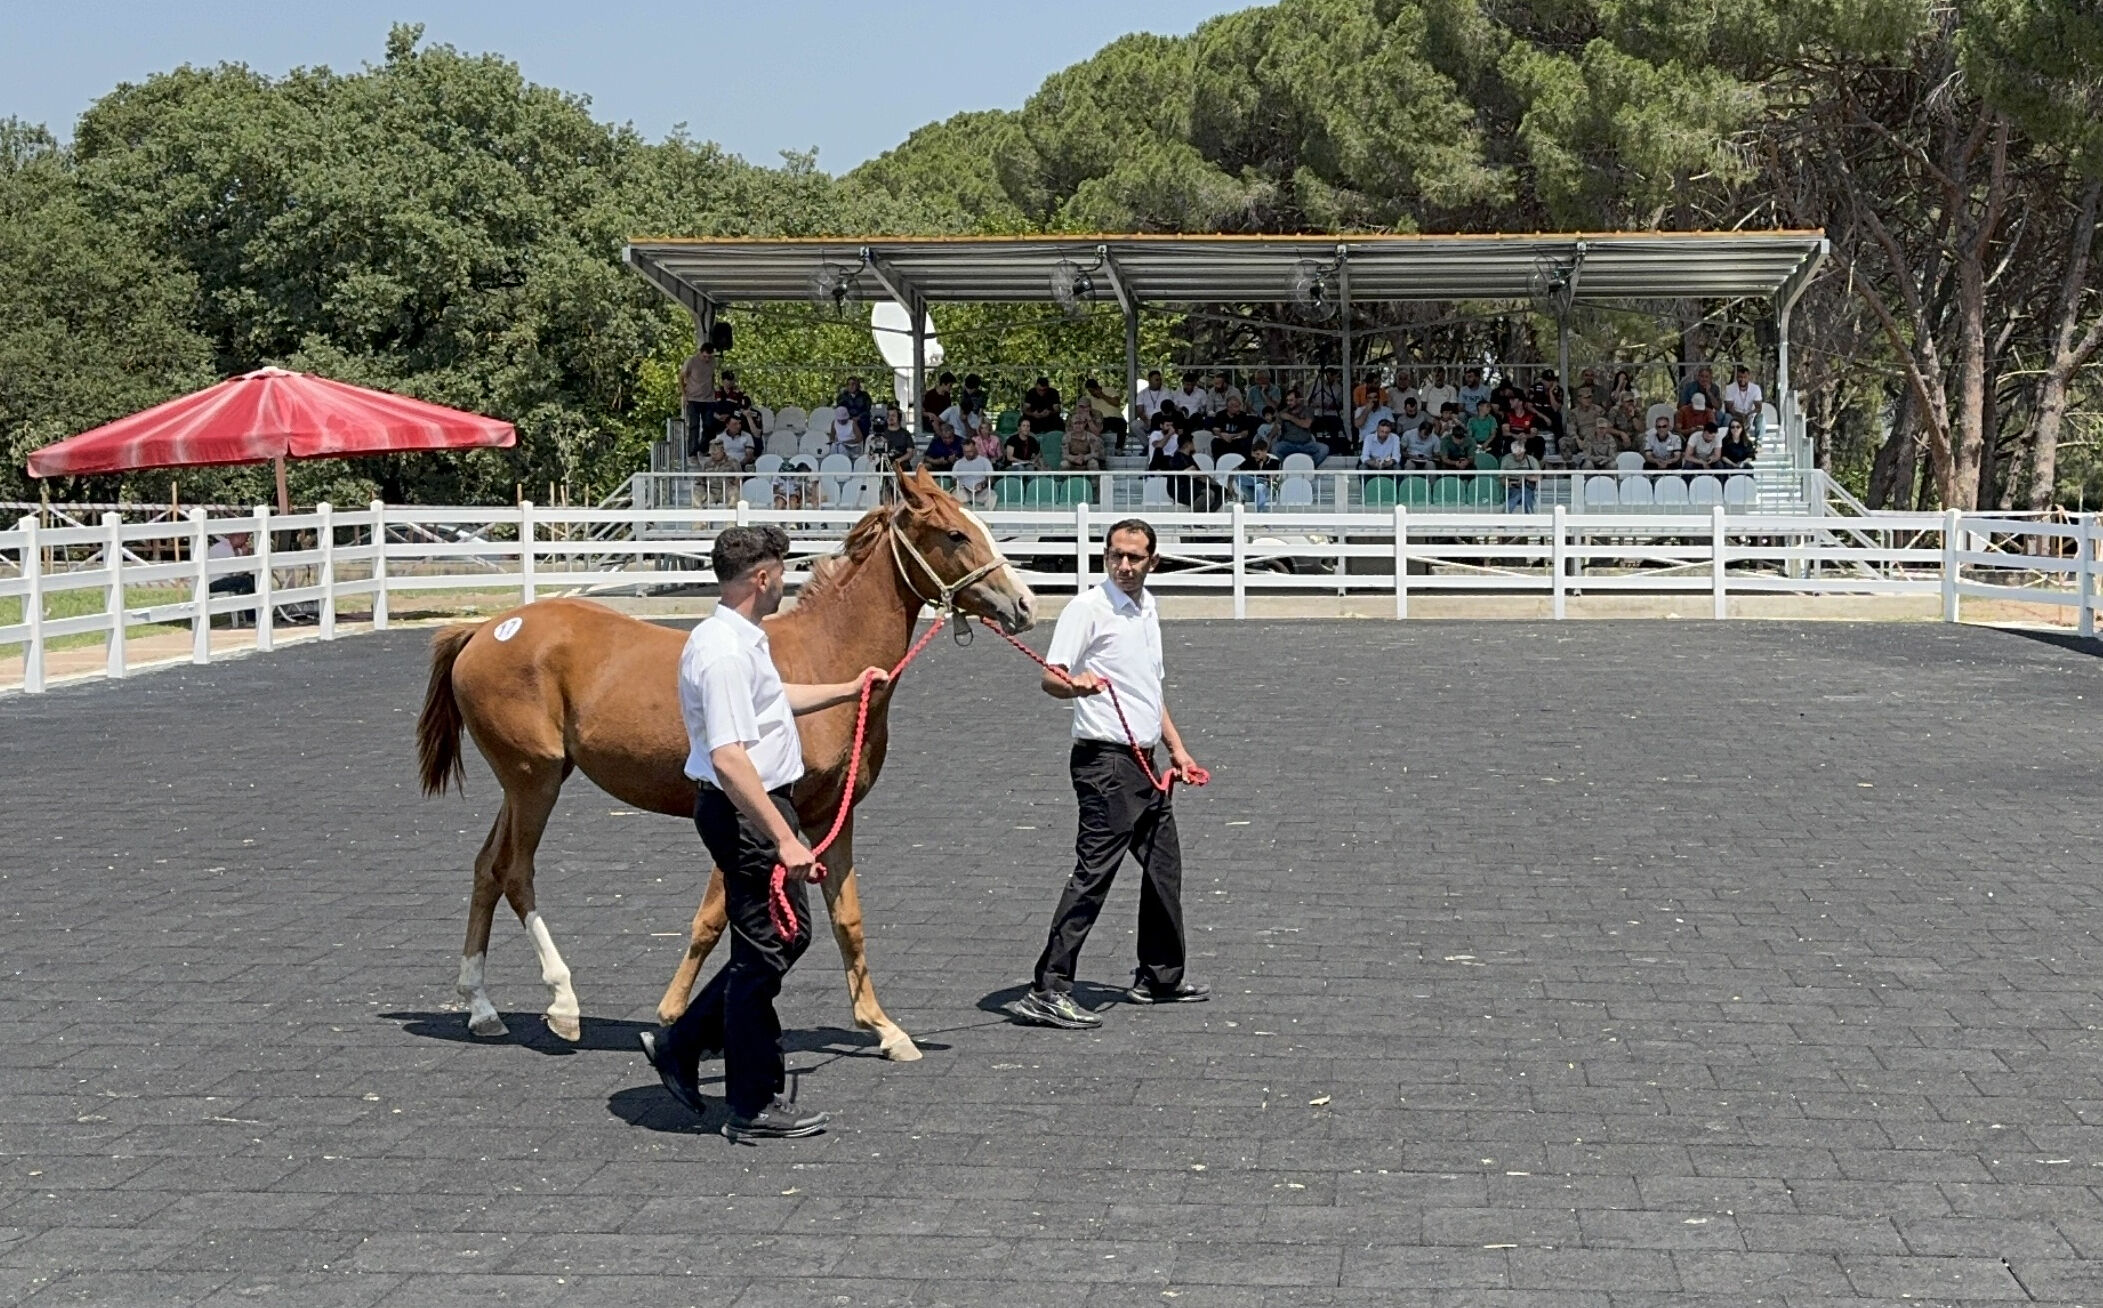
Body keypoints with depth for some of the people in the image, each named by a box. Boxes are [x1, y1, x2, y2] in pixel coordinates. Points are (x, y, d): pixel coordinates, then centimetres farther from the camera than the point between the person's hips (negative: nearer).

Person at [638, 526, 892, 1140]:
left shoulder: (743, 640, 11)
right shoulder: (725, 652, -23)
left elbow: (772, 698, 32)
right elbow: (729, 758, -31)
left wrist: (849, 690, 42)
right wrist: (785, 840, -34)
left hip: (758, 804, 11)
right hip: (744, 812, -11)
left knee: (787, 936, 19)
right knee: (764, 951, -1)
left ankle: (681, 1043, 24)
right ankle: (755, 1106, 9)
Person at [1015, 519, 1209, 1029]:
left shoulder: (1148, 608, 16)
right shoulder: (1088, 608, -10)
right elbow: (1050, 678, -18)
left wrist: (1177, 748, 23)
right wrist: (1074, 684, -40)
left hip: (1144, 761, 9)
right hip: (1106, 760, -9)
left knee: (1164, 867, 17)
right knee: (1094, 872, -13)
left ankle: (1159, 976, 31)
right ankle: (1048, 990, -13)